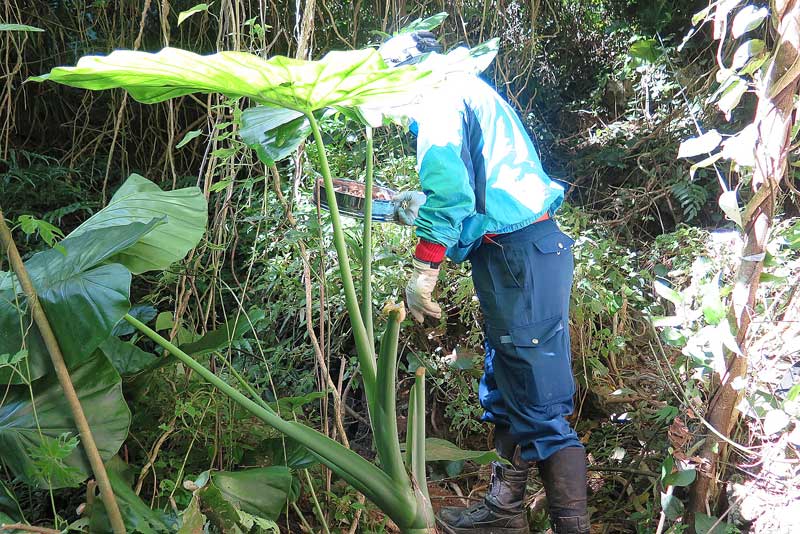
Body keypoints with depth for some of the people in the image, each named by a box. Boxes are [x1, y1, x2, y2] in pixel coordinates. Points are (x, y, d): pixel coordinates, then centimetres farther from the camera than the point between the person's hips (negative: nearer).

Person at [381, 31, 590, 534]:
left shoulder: (439, 96, -7)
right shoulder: (471, 90, 24)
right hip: (533, 245, 11)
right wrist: (417, 206, 31)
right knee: (506, 393, 18)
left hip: (519, 256, -11)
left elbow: (447, 185, -21)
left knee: (541, 406, -6)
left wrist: (423, 270, -18)